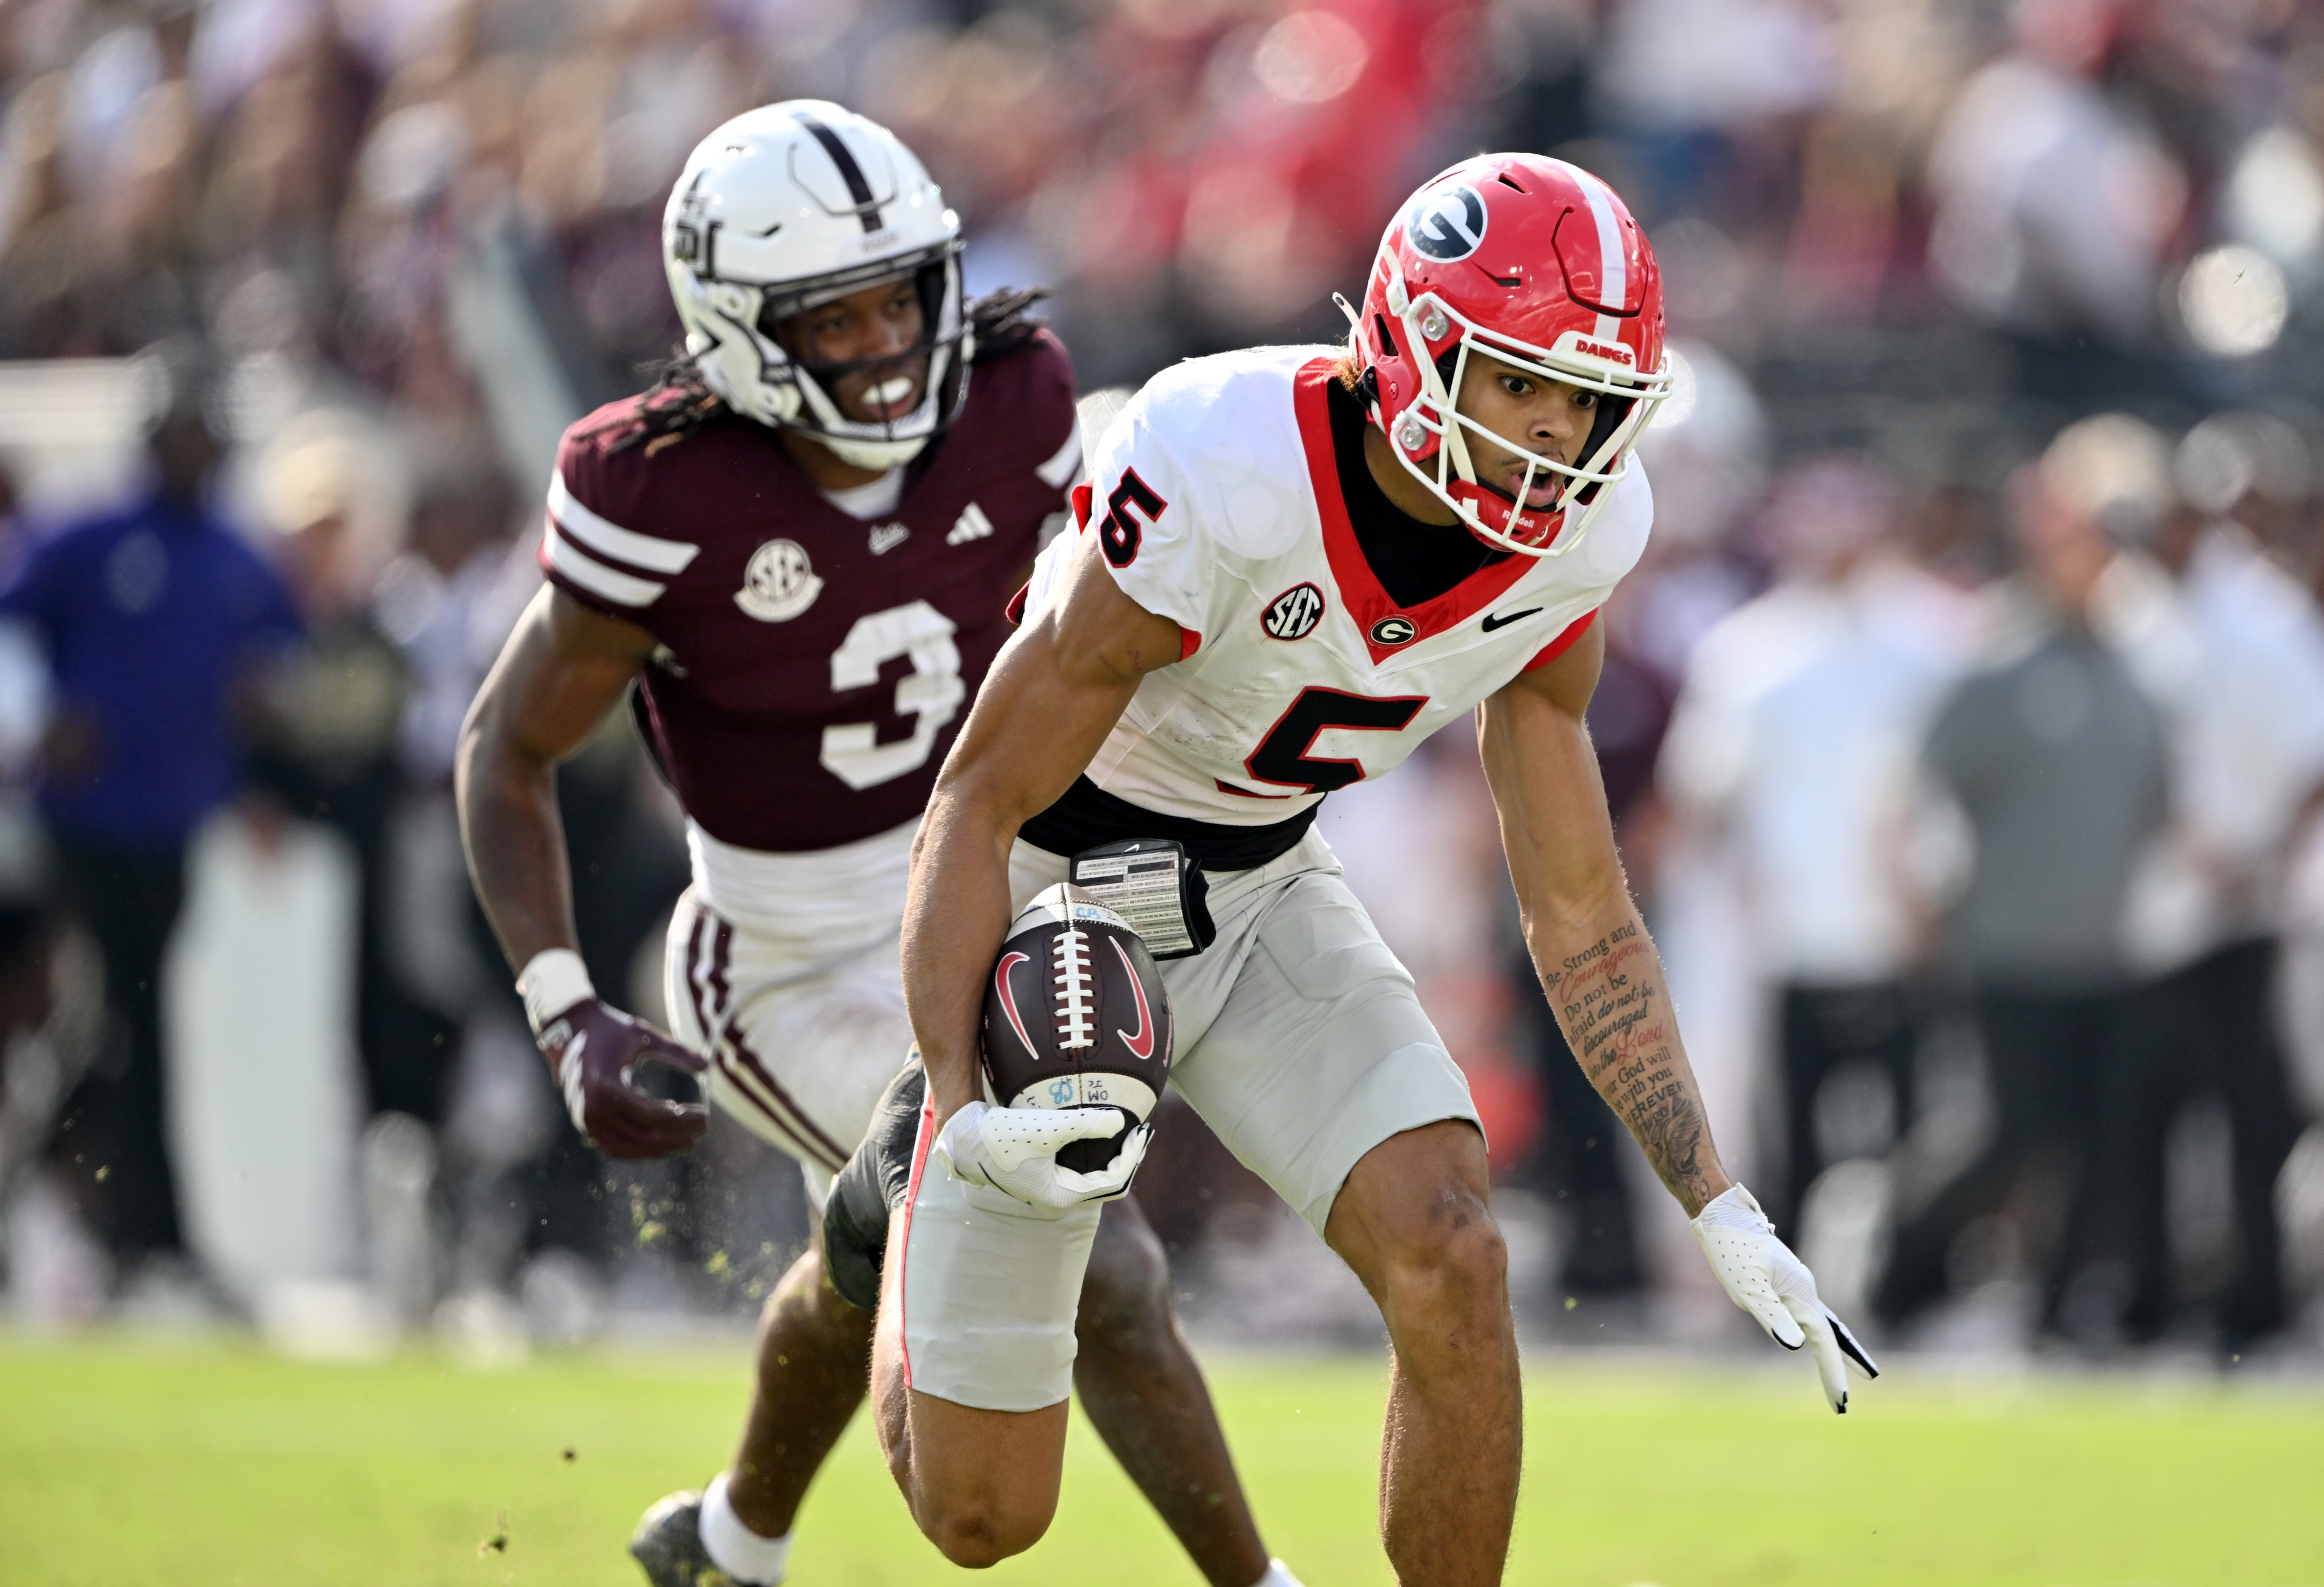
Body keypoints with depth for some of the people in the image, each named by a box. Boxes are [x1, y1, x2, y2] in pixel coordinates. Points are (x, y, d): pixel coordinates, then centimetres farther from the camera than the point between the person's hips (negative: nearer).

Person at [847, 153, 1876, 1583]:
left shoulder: (1571, 539, -14)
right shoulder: (1222, 481, -32)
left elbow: (1579, 907, -2)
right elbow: (979, 806, -23)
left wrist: (1718, 1205, -8)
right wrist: (965, 1106, -36)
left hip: (1262, 895, 4)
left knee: (1451, 1263, -23)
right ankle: (925, 1186, 35)